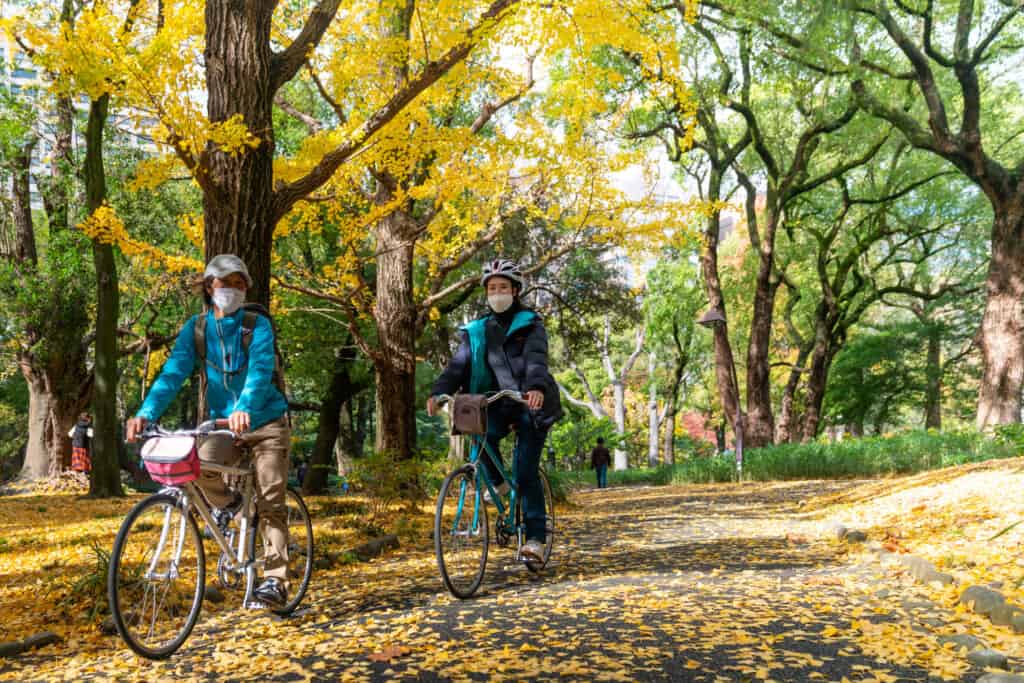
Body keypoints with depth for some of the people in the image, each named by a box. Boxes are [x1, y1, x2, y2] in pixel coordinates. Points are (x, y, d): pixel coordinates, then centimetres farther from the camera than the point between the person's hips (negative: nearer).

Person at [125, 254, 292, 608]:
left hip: (266, 422, -3)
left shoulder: (258, 325, -12)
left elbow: (260, 371, -28)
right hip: (223, 423, 3)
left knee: (270, 503, -6)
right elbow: (173, 372, -12)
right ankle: (227, 503, 6)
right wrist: (145, 413, -29)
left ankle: (275, 580, 2)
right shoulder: (196, 328, -2)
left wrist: (244, 409, -47)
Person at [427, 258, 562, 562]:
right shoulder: (477, 330, 8)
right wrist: (438, 392, -24)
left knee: (526, 471, -10)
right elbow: (459, 364, -5)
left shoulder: (530, 324, -2)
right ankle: (497, 483, 0)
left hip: (531, 405, -3)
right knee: (482, 435, -29)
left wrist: (536, 387, -41)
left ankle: (536, 538, 0)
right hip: (498, 405, 3)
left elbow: (536, 359, -20)